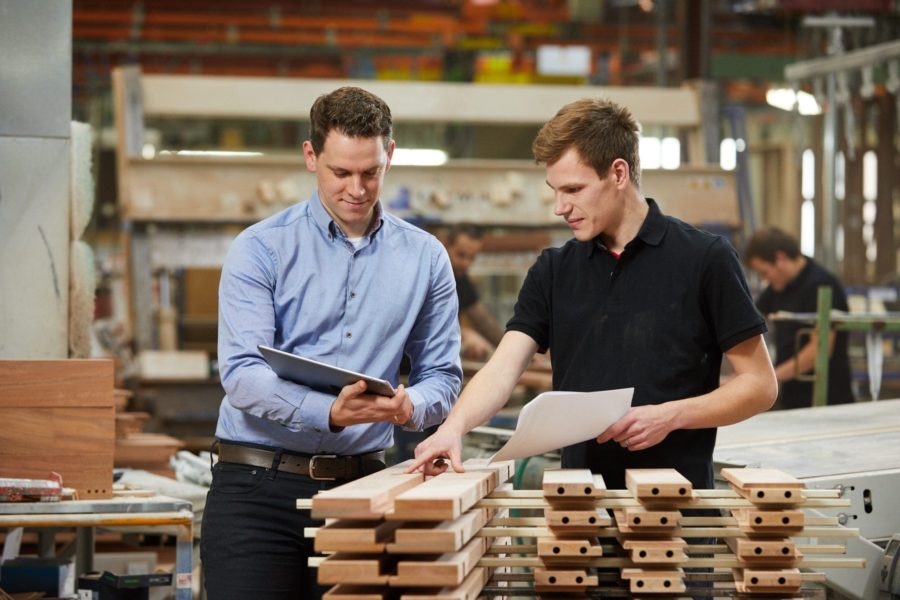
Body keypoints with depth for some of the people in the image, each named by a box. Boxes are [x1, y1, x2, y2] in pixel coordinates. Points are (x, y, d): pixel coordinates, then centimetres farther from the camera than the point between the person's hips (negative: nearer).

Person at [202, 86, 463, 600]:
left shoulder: (425, 258, 8)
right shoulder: (261, 250, -2)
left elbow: (442, 376, 9)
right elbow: (242, 373, -13)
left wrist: (411, 406, -16)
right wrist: (329, 413, -29)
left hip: (362, 482, 3)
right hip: (259, 483, -2)